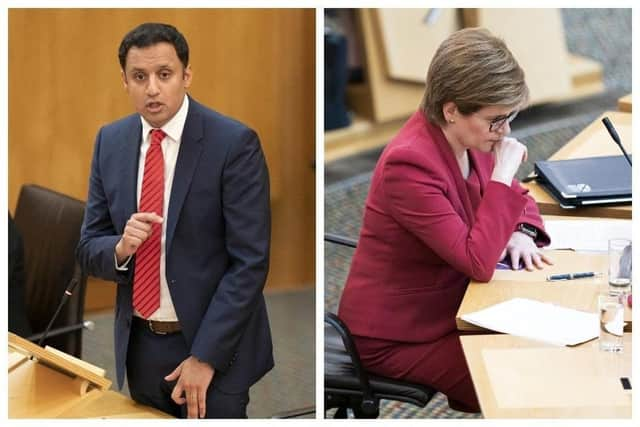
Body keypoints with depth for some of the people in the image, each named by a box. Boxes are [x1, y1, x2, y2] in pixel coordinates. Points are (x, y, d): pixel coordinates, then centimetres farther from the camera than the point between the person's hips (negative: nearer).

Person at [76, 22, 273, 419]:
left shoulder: (234, 142, -13)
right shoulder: (111, 141, 2)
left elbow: (250, 261, -15)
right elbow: (89, 248, 6)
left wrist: (205, 356, -18)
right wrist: (121, 247, -17)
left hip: (213, 345, -4)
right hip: (139, 346, 5)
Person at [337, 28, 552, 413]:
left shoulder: (466, 138, -3)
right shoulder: (410, 163, -28)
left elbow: (515, 198, 15)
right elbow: (479, 263, -30)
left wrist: (520, 233, -7)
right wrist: (503, 172, -27)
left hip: (448, 307, 8)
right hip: (396, 336, -8)